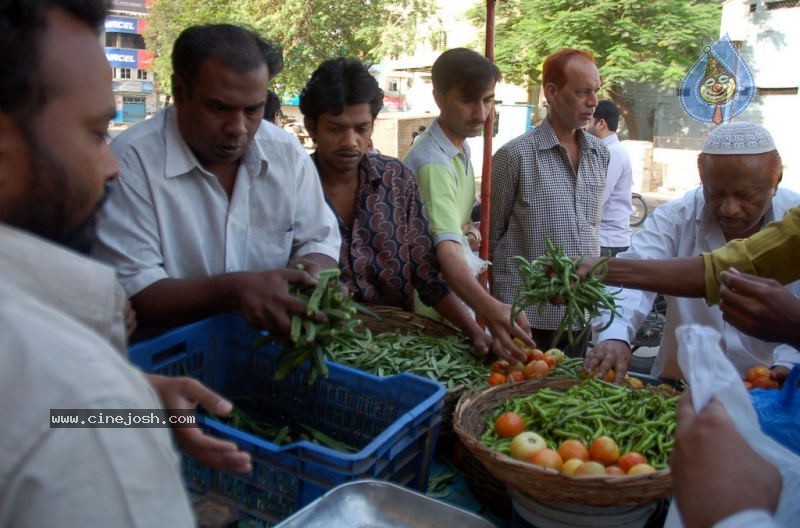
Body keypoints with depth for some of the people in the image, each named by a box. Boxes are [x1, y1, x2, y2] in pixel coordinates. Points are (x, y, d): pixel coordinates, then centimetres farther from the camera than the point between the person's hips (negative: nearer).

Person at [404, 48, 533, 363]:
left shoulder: (461, 147, 6)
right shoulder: (433, 162, -25)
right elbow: (446, 249, -40)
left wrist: (467, 228, 0)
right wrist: (490, 309, -54)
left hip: (457, 301, 9)